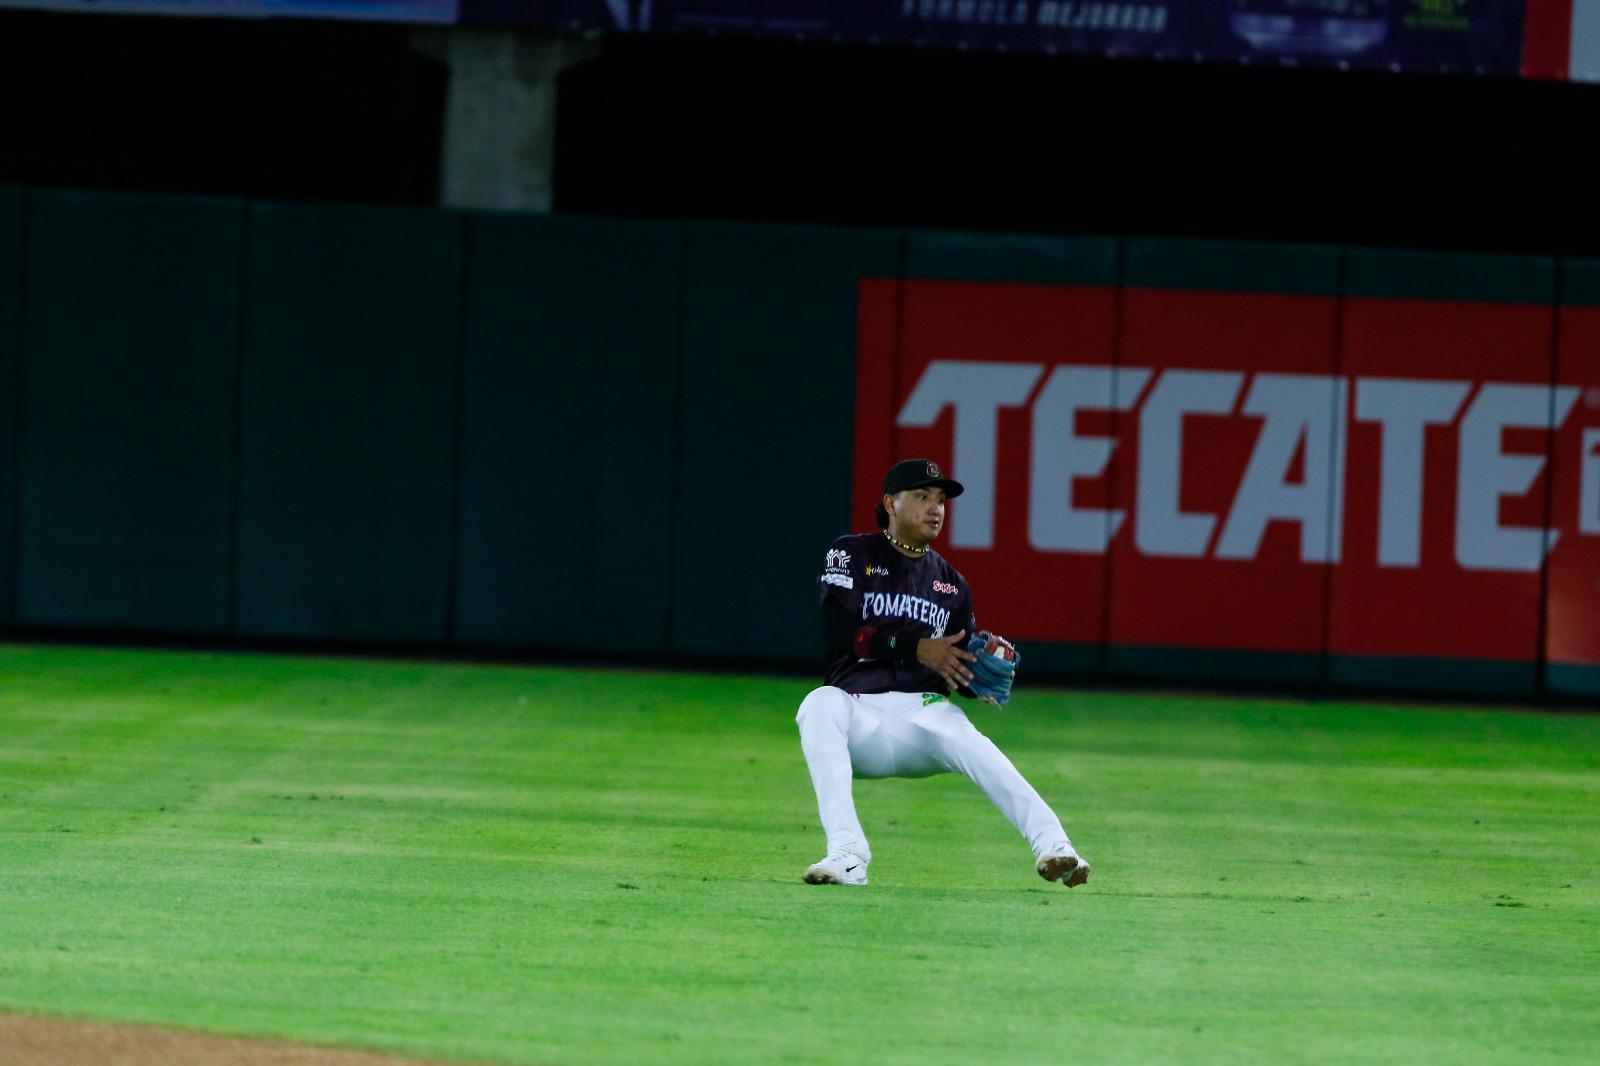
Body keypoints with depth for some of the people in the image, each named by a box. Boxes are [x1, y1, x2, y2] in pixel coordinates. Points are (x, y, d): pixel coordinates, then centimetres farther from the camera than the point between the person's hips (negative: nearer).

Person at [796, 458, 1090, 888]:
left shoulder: (951, 583, 20)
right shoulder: (852, 554, 7)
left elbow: (962, 675, 19)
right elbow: (837, 631, -9)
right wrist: (916, 649, -18)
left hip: (925, 711, 2)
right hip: (858, 707, -2)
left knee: (975, 749, -31)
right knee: (820, 704, -37)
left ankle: (1050, 843, -48)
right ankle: (846, 851, -46)